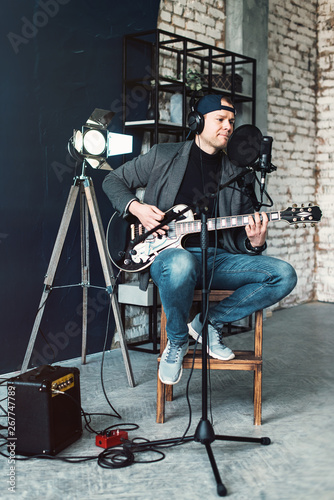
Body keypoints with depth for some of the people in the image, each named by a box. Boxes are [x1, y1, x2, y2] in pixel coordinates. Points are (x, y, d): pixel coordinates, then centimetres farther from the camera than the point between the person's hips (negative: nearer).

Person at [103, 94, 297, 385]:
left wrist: (254, 243, -10)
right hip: (170, 252, -4)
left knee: (284, 275, -17)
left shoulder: (237, 175, 15)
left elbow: (240, 236, 15)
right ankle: (177, 341, -12)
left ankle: (211, 322, -2)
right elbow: (114, 181, 14)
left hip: (217, 258, 4)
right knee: (181, 264, -43)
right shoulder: (164, 156, 7)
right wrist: (136, 208, -5)